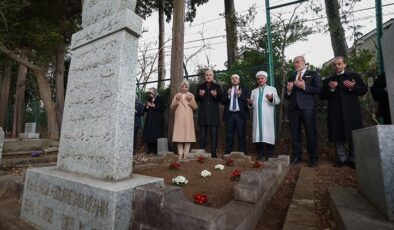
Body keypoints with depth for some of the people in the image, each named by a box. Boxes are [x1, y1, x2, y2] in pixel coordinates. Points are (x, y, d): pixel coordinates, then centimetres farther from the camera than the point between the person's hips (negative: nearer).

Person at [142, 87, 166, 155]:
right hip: (149, 120, 5)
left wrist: (154, 106, -12)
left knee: (156, 134, -9)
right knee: (148, 134, 0)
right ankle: (149, 150, 7)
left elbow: (163, 108, -10)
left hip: (157, 120, -5)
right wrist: (147, 106, -3)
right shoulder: (148, 99, 17)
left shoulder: (159, 99, 1)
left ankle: (156, 150, -5)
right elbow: (145, 109, 18)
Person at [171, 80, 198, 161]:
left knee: (188, 135, -5)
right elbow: (172, 107, 5)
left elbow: (195, 107, 4)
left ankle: (186, 154, -1)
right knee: (179, 135, -4)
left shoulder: (191, 95, 11)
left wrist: (190, 100, -11)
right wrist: (176, 100, -9)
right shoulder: (177, 95, 12)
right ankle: (180, 154, 0)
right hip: (179, 118, 0)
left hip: (188, 118, 0)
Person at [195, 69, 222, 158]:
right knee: (202, 133, 3)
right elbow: (196, 99, 7)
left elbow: (221, 99, 4)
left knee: (214, 133, -1)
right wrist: (199, 95, -13)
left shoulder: (217, 86, 12)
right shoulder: (200, 86, 14)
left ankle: (213, 152, 4)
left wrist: (216, 95, -16)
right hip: (203, 113, 1)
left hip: (213, 113, 0)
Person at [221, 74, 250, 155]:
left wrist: (240, 95, -13)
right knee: (229, 135, 2)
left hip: (240, 115, -2)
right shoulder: (227, 90, 17)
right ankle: (228, 153, 7)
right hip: (229, 115, 2)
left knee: (241, 135, -2)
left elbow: (248, 100, -2)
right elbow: (222, 101, 5)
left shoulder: (244, 90, 12)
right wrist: (228, 95, -10)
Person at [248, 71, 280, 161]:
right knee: (258, 134, 2)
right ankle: (260, 154, 11)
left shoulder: (272, 89, 12)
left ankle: (270, 155, 6)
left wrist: (271, 99, -23)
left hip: (268, 118, -3)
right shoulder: (254, 91, 21)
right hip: (257, 117, 3)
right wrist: (250, 103, -7)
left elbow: (277, 101, -3)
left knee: (268, 135, -4)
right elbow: (252, 105, 16)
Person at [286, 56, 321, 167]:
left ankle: (313, 158, 10)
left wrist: (304, 87, -13)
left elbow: (318, 90, -3)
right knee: (295, 134, 5)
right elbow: (287, 96, 17)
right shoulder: (291, 78, 21)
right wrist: (289, 91, -3)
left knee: (311, 133, 0)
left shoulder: (313, 74, 9)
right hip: (293, 108, 4)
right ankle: (297, 156, 15)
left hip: (307, 107, -4)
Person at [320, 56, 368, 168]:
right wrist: (330, 89, -11)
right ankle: (341, 159, 11)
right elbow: (322, 96, 7)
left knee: (353, 136, 2)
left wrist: (353, 87, -12)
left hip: (351, 111, -1)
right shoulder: (328, 80, 15)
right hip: (335, 112, 1)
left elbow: (364, 89, 6)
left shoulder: (354, 76, 13)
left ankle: (353, 159, 14)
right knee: (338, 136, 1)